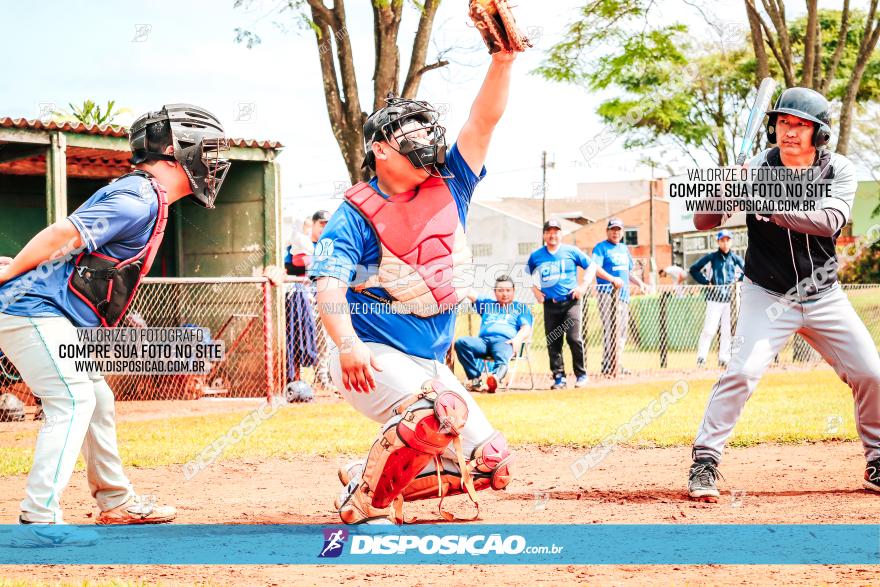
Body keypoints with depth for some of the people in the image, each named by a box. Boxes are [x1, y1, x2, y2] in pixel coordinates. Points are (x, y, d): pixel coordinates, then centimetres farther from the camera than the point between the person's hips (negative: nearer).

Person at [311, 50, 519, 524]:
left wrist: (502, 60, -16)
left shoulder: (448, 190, 7)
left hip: (430, 365, 7)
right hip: (370, 360, -7)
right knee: (438, 412, -34)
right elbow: (329, 282, -19)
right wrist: (347, 344, -36)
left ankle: (370, 477, 13)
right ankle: (368, 501, -13)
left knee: (491, 464, 1)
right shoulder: (356, 214, -7)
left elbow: (484, 121, 0)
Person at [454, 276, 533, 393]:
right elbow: (470, 294, 26)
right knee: (461, 342, -30)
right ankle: (476, 378, -40)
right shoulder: (487, 304, 37)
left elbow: (526, 329, 11)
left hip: (505, 341, -3)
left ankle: (495, 377, -73)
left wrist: (517, 339, -9)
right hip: (483, 340, 3)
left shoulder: (520, 307, 27)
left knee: (502, 358, -40)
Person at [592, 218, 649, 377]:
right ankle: (608, 367, -16)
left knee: (622, 330, 8)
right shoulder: (601, 248, 0)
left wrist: (640, 283, 15)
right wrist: (612, 279, -27)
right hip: (607, 292, -8)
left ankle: (617, 366, 14)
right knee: (611, 328, -14)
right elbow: (595, 267, -15)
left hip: (624, 293, 8)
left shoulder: (624, 249, 22)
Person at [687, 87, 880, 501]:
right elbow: (703, 221, -11)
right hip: (768, 296, -2)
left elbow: (830, 220, -25)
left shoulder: (839, 171, -6)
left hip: (824, 296, 3)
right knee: (743, 371, -20)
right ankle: (704, 462, -12)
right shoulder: (755, 170, -9)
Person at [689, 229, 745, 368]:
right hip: (715, 298, -3)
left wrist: (738, 281, 4)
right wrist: (706, 282, -4)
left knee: (727, 330, 5)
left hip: (730, 298, 3)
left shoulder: (736, 258, 7)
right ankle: (701, 356, -3)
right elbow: (694, 269, 2)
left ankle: (723, 359, 12)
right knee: (709, 329, -9)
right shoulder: (712, 257, 0)